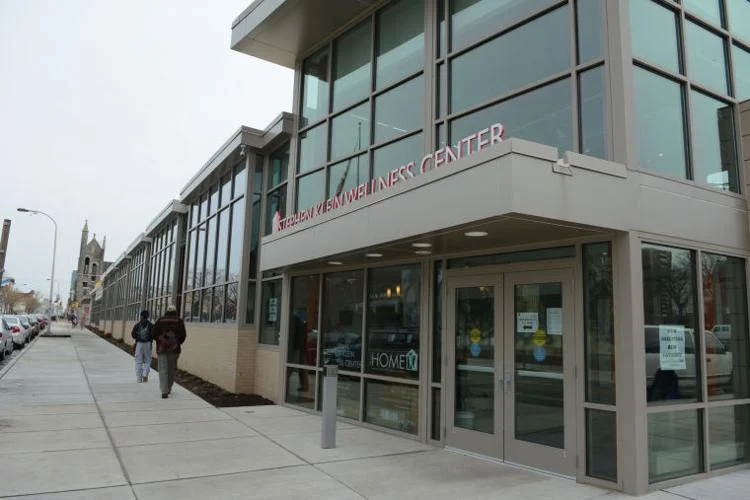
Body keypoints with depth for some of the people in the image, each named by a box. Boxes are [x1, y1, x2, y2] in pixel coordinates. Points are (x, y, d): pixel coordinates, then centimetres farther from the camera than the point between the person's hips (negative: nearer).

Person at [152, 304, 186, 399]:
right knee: (172, 369, 14)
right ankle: (168, 389, 23)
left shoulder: (160, 320, 4)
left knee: (163, 370, 0)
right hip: (174, 348, 0)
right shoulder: (179, 321, 2)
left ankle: (164, 391, -10)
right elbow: (183, 334, -5)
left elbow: (154, 334, 1)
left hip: (161, 348, 0)